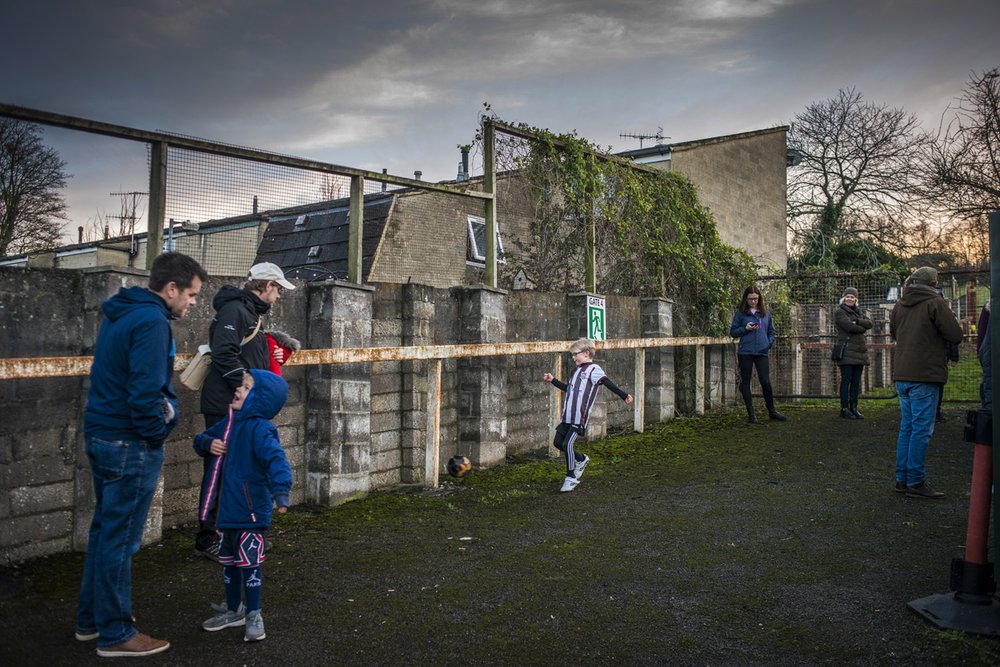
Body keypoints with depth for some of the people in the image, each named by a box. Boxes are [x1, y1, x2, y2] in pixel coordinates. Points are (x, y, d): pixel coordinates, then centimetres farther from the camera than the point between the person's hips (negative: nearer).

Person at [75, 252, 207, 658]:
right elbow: (145, 391, -26)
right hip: (130, 444, -10)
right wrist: (157, 431, -11)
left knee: (104, 530, 20)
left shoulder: (120, 314, 13)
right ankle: (115, 634, 13)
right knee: (120, 539, 1)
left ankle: (91, 619, 32)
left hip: (101, 436, 10)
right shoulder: (152, 322, -19)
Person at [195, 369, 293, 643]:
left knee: (249, 563, 2)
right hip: (227, 508, 9)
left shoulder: (259, 429, -21)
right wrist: (208, 444, -7)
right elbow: (201, 440, 18)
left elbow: (275, 458, -34)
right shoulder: (229, 424, 7)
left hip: (250, 511, -9)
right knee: (229, 562, 21)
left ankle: (253, 616, 18)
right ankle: (234, 610, 38)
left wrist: (280, 490, -48)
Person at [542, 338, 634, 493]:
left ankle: (571, 477, 4)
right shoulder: (578, 370, 20)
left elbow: (609, 384, -18)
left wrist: (624, 396, -30)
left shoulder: (593, 369, -7)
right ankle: (581, 459, 31)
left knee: (567, 444, -12)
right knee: (558, 442, 9)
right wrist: (552, 380, 35)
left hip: (580, 416, -9)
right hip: (568, 415, 9)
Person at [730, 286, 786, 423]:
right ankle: (751, 413, 11)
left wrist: (770, 342, 2)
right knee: (745, 382, 3)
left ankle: (772, 411, 13)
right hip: (745, 352, -2)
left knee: (765, 381, -3)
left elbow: (771, 331, 20)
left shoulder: (766, 313, 13)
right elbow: (733, 332, 5)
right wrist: (745, 328, -11)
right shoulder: (740, 313, 3)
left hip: (762, 352, 2)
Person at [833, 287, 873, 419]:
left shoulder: (858, 311, 20)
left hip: (859, 351, 7)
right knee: (846, 381, -6)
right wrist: (862, 328, -1)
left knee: (856, 381, 8)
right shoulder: (839, 312, -2)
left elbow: (869, 323, 5)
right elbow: (849, 326, -17)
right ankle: (844, 409, -1)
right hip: (847, 352, -7)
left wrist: (857, 322, -12)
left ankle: (853, 408, 15)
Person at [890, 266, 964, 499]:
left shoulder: (899, 305, 12)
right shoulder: (935, 303, -9)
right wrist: (956, 324, 9)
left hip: (901, 375, 7)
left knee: (907, 427, 14)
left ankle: (902, 479, 17)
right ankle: (915, 482, -1)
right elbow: (956, 335, -11)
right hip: (924, 376, -7)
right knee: (922, 429, -3)